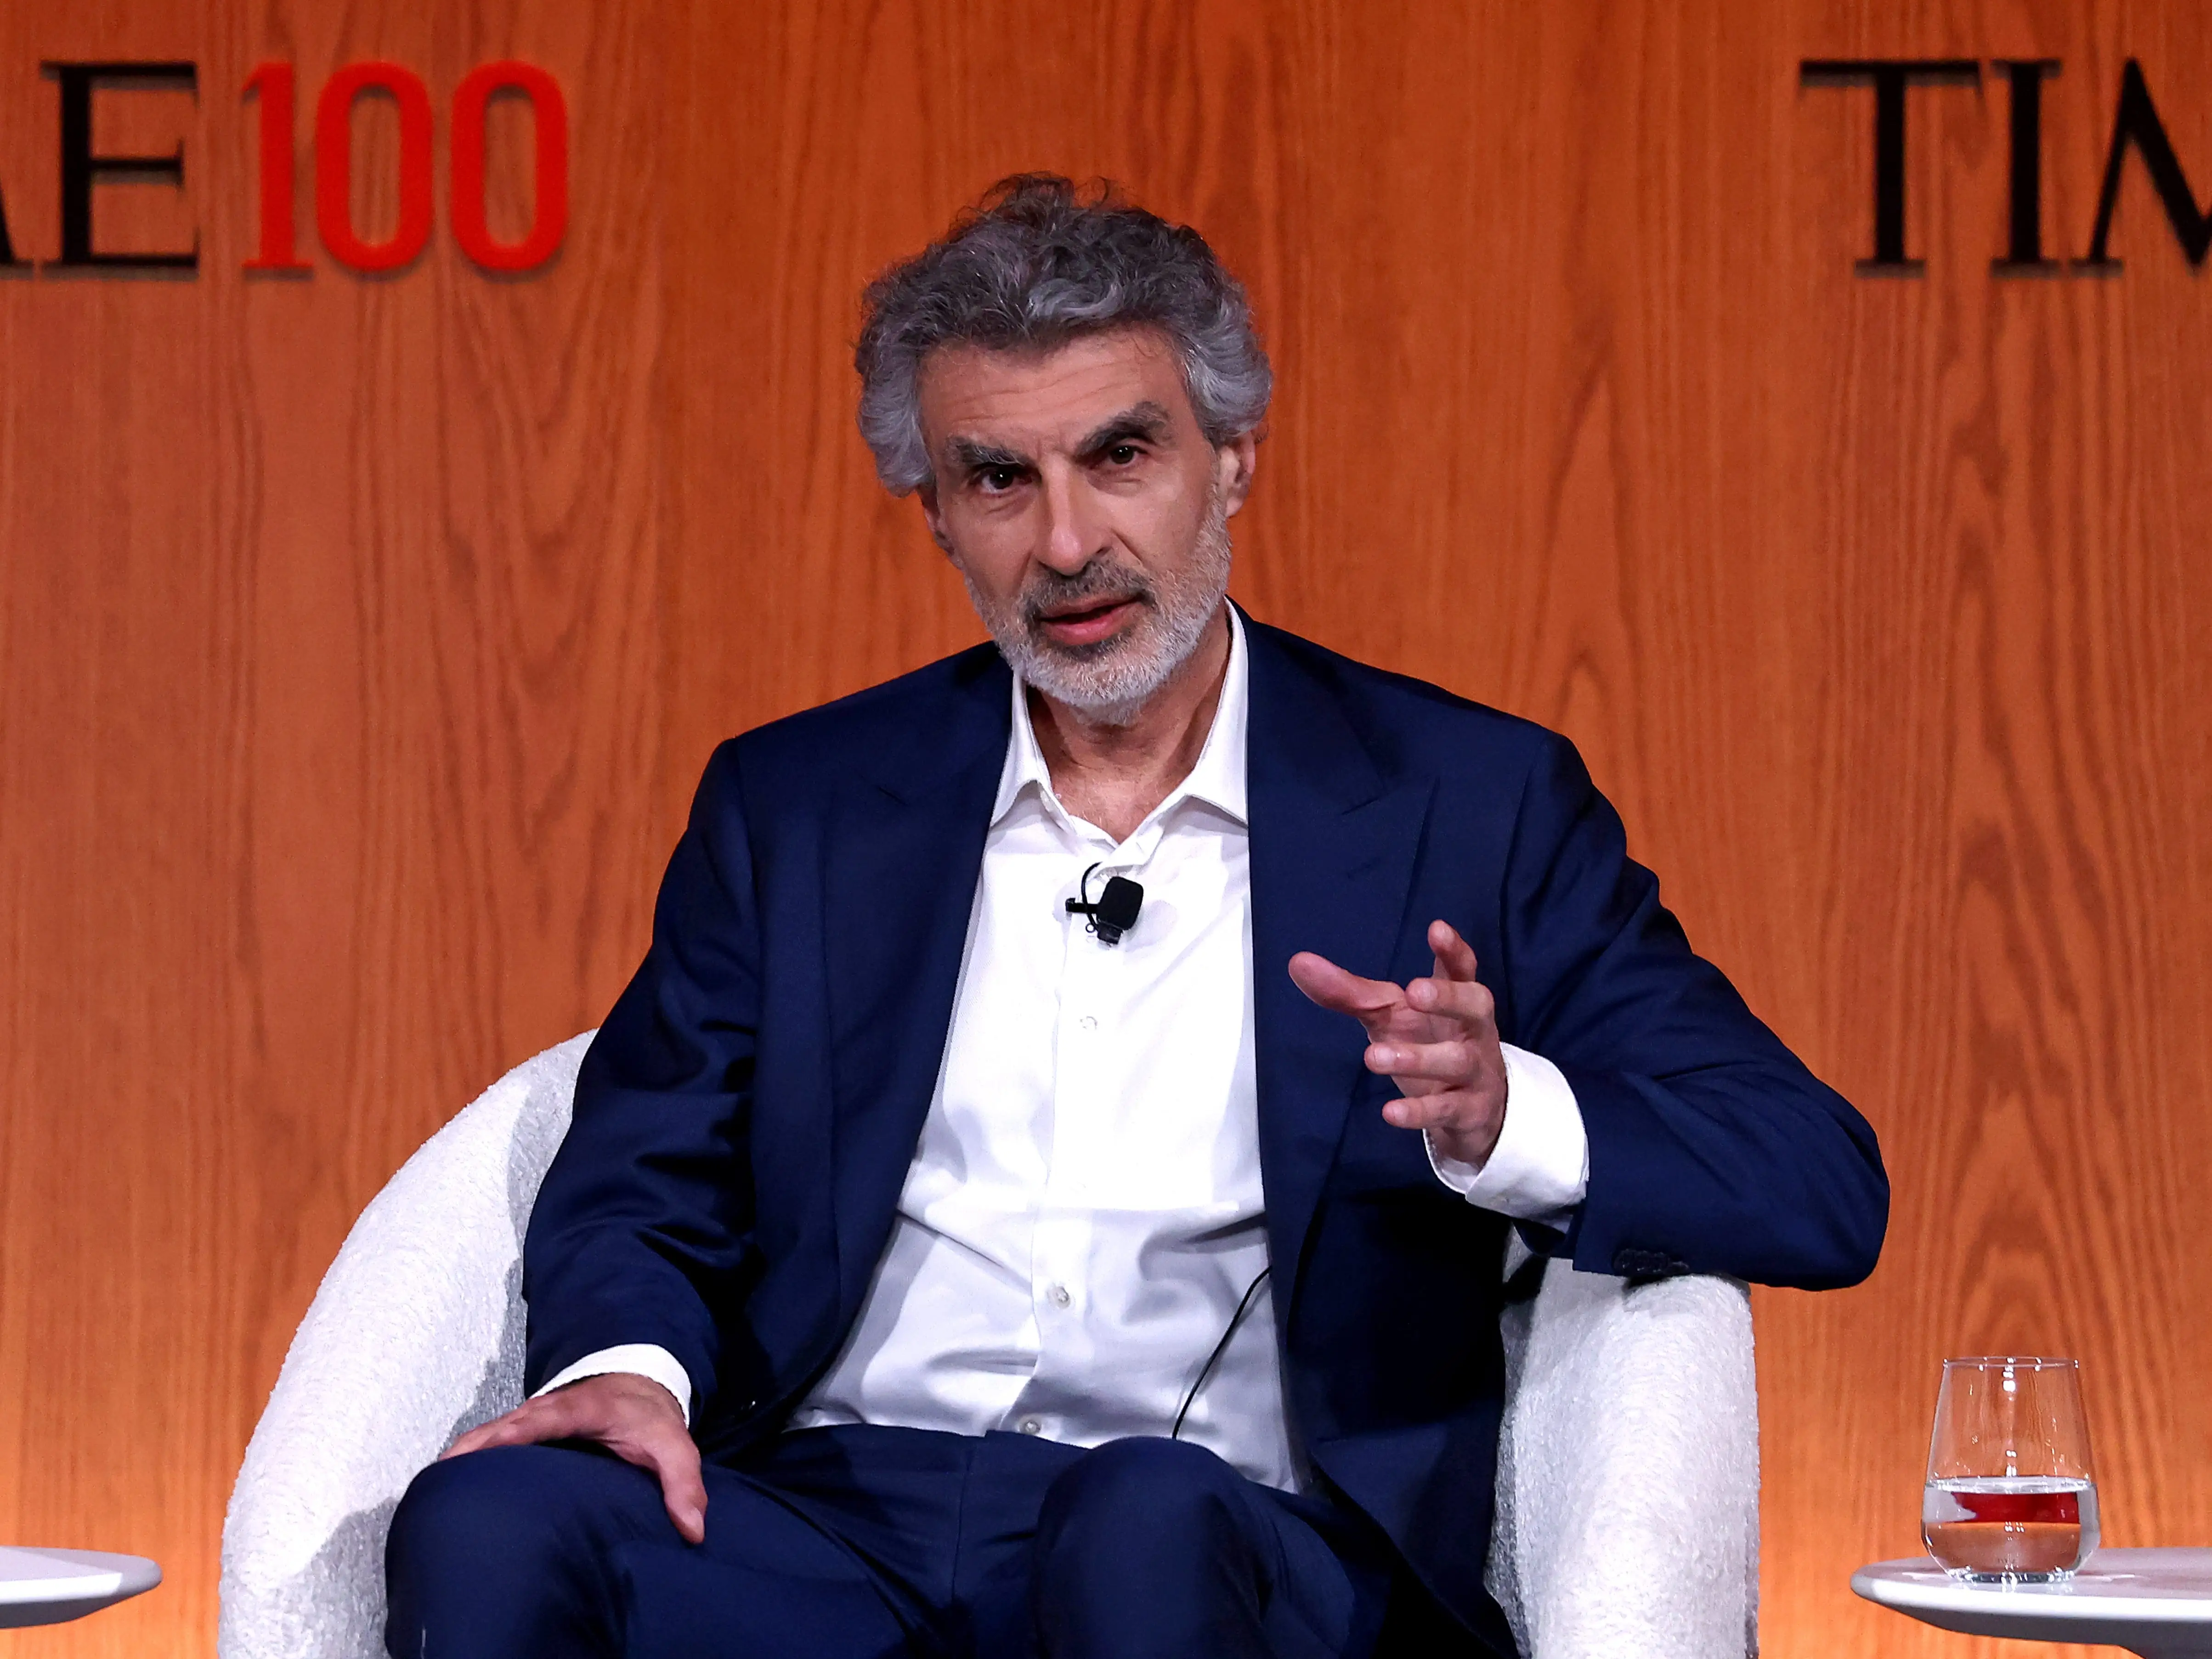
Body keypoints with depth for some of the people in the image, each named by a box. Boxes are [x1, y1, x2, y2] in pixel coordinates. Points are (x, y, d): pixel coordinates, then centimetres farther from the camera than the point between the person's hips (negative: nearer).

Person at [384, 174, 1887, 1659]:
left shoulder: (1470, 806, 9)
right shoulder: (795, 808, 18)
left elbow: (1821, 1187, 4)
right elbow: (639, 1189, 18)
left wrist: (1503, 1115, -17)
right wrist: (625, 1363, -7)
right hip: (834, 1527, 2)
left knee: (1147, 1525, -38)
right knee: (488, 1527, -29)